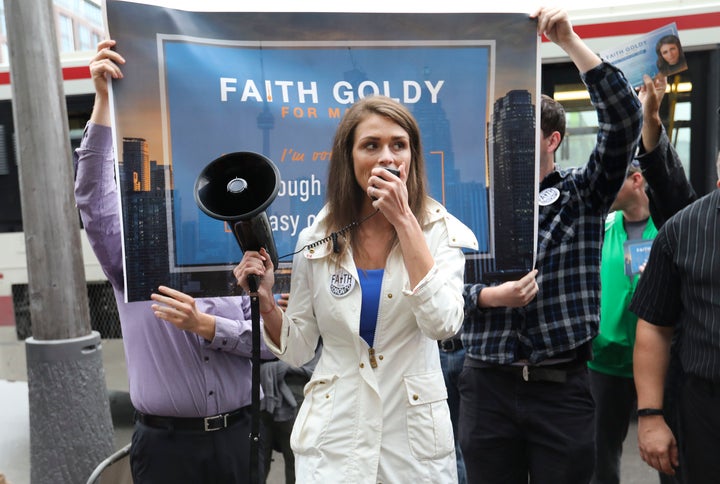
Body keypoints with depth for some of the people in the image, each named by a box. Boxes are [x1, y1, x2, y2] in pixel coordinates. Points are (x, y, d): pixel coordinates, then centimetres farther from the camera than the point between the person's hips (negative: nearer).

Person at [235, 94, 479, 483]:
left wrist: (404, 220, -23)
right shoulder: (317, 240, -5)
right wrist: (265, 302, -15)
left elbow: (442, 324, -24)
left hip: (414, 435, 0)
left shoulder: (440, 230, -7)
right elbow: (297, 351, 2)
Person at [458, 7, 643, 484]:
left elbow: (624, 120, -13)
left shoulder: (584, 193, 1)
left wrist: (570, 40, -16)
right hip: (487, 385, 1)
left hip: (564, 387, -1)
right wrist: (492, 297, -17)